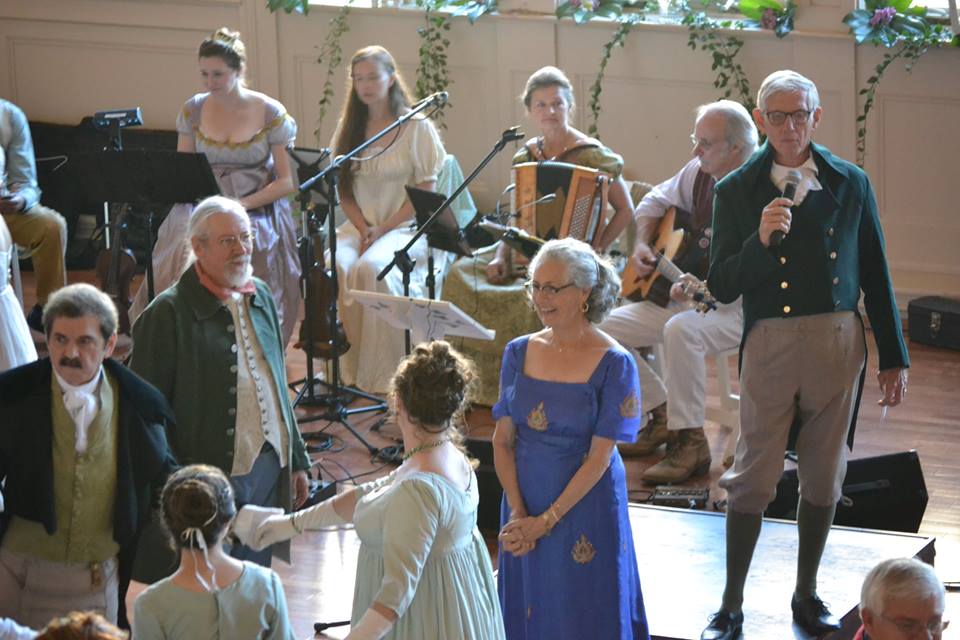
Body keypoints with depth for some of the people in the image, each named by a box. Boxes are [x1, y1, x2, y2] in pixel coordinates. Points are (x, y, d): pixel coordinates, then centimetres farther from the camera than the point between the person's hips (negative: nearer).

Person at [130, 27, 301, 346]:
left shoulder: (271, 114, -2)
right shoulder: (193, 110, 8)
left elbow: (287, 182, -3)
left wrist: (240, 206, -14)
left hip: (257, 210, -3)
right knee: (186, 256, -28)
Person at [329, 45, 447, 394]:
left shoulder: (417, 127, 0)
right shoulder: (348, 128, 15)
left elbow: (425, 194, -4)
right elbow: (343, 190, 12)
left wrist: (384, 229, -13)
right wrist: (363, 229, -7)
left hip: (405, 227, -4)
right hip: (359, 225, 4)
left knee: (373, 267, -35)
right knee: (335, 266, -30)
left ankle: (379, 375, -28)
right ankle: (344, 368, -26)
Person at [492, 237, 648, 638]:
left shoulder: (613, 364, -13)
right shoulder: (519, 352, 1)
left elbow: (600, 457, -14)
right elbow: (503, 441, 2)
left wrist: (546, 521, -17)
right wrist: (518, 513, -10)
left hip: (584, 510, -4)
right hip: (523, 505, 4)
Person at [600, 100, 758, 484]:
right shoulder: (699, 173, 4)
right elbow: (654, 202, 23)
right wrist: (642, 245, 7)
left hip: (735, 309, -9)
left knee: (681, 330, -38)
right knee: (604, 327, -1)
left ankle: (691, 442, -27)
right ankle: (661, 418, 12)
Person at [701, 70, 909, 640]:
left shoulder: (850, 183, 2)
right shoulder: (737, 191, -3)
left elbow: (876, 274, 7)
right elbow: (722, 287, -6)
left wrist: (893, 357, 8)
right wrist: (760, 241, -23)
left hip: (839, 343, 2)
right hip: (770, 346, -2)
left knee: (825, 476, 11)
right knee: (754, 476, 0)